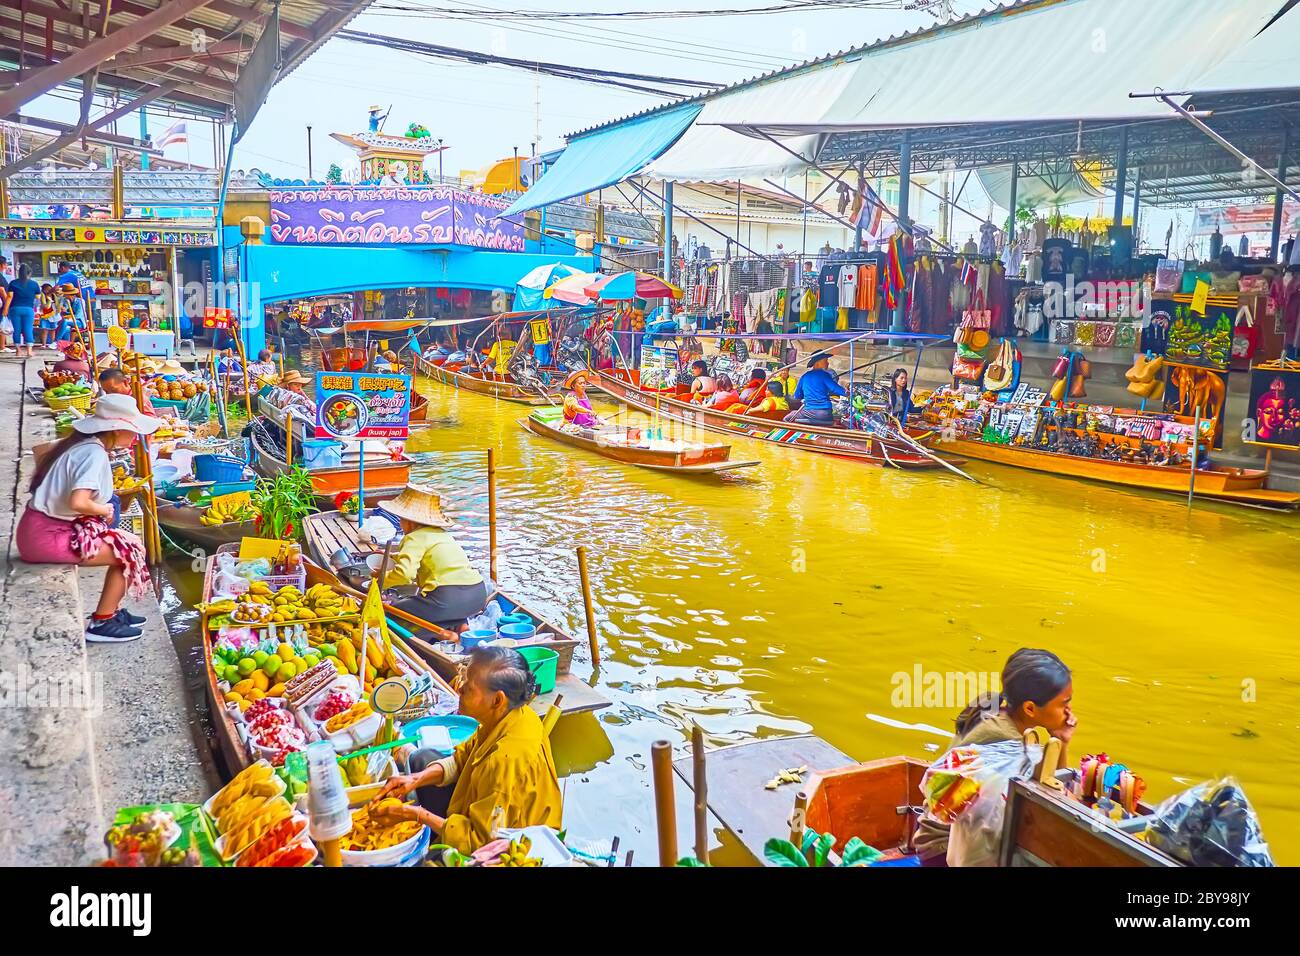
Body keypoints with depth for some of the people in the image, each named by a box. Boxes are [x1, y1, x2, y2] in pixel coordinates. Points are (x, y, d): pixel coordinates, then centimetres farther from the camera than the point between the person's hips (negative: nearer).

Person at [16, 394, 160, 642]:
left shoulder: (79, 443, 8)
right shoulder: (95, 454, -20)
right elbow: (78, 502, -32)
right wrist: (104, 509, -11)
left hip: (39, 528, 9)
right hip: (48, 537, -9)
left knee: (125, 545, 13)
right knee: (131, 551, -6)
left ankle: (110, 611, 21)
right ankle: (101, 623, 2)